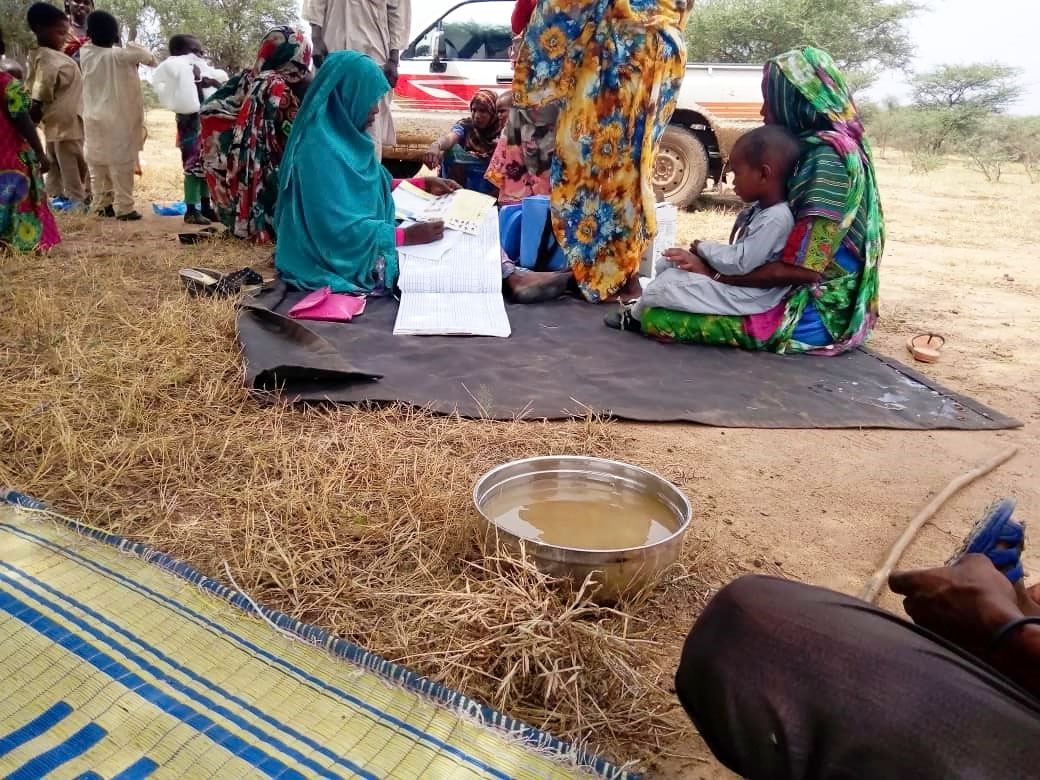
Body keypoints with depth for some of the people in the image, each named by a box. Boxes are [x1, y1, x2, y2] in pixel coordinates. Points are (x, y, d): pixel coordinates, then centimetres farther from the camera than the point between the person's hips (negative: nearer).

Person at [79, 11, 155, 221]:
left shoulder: (85, 54, 1)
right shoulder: (120, 55, -13)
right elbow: (146, 56, -4)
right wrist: (154, 63, 15)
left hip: (94, 119, 5)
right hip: (118, 120, -5)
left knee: (98, 164, 12)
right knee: (121, 164, -2)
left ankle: (102, 205, 19)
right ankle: (124, 208, -1)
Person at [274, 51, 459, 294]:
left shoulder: (346, 134, 3)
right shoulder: (320, 148, -24)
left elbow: (374, 185, 17)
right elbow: (338, 229, -27)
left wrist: (424, 183, 6)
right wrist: (405, 236, -25)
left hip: (363, 245, 9)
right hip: (333, 260, -9)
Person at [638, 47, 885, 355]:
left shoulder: (829, 157, -19)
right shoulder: (818, 149, 12)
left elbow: (802, 268, -23)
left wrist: (716, 273, -14)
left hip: (816, 314, -10)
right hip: (799, 296, 10)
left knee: (657, 316, -21)